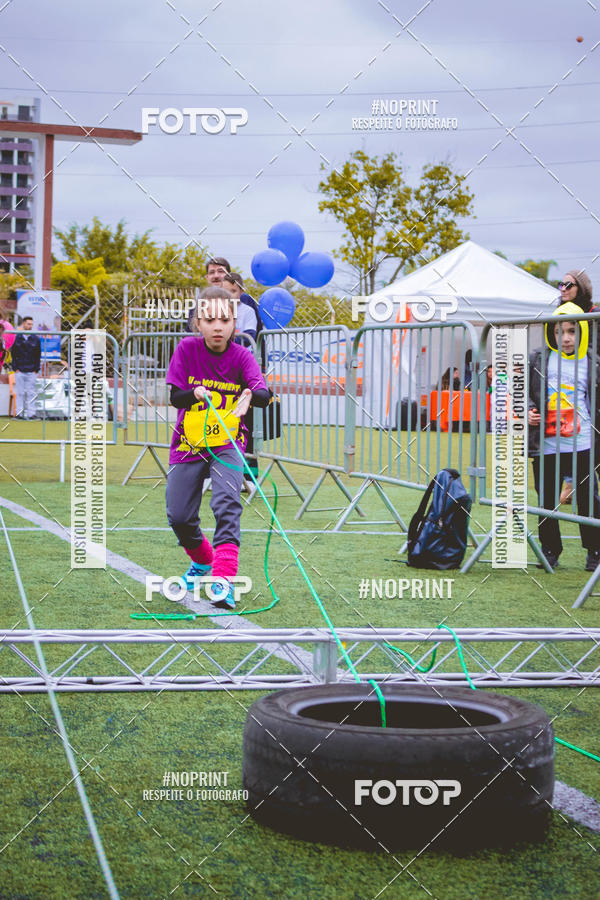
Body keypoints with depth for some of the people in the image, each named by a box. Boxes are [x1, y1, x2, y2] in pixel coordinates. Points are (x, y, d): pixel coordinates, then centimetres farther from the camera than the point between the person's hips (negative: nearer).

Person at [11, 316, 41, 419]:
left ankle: (31, 413, 0)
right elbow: (13, 354, 6)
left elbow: (38, 355, 8)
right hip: (19, 371, 0)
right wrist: (15, 368, -3)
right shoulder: (17, 338, 6)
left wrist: (36, 369, -1)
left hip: (31, 371, 0)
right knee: (20, 393, 2)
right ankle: (19, 413, 5)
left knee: (31, 393, -1)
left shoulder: (35, 339, 7)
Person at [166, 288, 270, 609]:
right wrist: (196, 393, -33)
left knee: (226, 503, -24)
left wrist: (250, 395, -48)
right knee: (179, 517, 2)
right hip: (188, 446, 2)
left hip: (227, 444, -2)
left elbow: (263, 393, -24)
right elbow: (174, 396, -11)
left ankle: (224, 580, -27)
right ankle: (202, 560, 34)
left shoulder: (242, 356, -9)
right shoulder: (187, 348, -7)